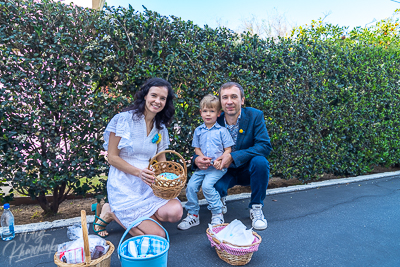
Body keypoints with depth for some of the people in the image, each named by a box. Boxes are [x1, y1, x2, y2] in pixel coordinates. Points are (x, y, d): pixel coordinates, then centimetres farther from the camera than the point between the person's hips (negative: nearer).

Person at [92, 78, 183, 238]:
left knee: (175, 212, -22)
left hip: (148, 184, 6)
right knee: (157, 235, -13)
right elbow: (112, 157, -7)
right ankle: (111, 212, 10)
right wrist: (139, 172, -21)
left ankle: (124, 214, 3)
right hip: (124, 185, -5)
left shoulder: (161, 127, 11)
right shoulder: (124, 119, -8)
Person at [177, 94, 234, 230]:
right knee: (191, 186, -9)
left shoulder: (222, 131, -1)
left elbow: (228, 149, -2)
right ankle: (193, 215, 9)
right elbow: (197, 148, 12)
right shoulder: (198, 131, 11)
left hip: (217, 168, -4)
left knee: (207, 185, -24)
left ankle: (217, 214, -4)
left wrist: (220, 160, -18)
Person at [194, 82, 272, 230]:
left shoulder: (255, 116, -13)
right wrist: (197, 159, -29)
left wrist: (233, 156, -32)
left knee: (260, 161, -32)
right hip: (225, 172, 0)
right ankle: (221, 199, 11)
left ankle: (256, 207, -8)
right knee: (214, 187, -30)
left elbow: (265, 146, -22)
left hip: (248, 170, 0)